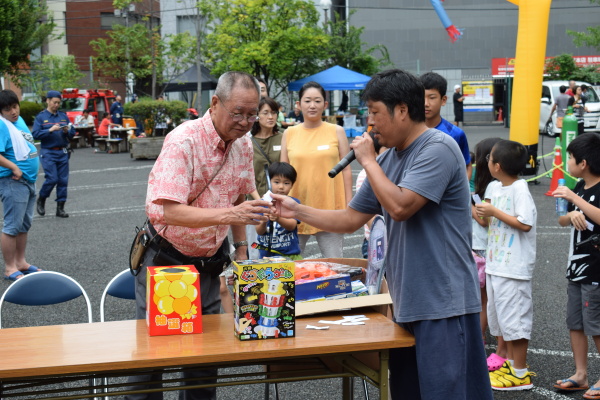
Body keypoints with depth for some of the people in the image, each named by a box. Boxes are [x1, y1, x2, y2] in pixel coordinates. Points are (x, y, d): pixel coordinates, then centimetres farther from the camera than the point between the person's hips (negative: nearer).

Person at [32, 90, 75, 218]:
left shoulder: (63, 116, 11)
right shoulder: (41, 117, 0)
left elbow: (73, 133, 12)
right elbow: (36, 134, -9)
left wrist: (67, 131, -9)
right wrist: (50, 130, -18)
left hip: (63, 152, 4)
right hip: (48, 153, -4)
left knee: (63, 180, 2)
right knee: (52, 179, -11)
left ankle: (60, 208, 10)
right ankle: (41, 199, 15)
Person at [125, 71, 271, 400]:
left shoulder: (243, 145, 0)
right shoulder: (183, 141, -22)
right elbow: (170, 211, -32)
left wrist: (241, 248, 9)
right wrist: (228, 215, -40)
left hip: (210, 263, 6)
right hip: (166, 259, -6)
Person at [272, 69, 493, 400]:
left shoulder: (438, 149, -13)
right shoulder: (389, 159, 13)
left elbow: (400, 206, -23)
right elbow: (350, 219, 17)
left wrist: (369, 161, -10)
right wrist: (296, 211, 9)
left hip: (444, 304, -9)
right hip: (408, 302, 9)